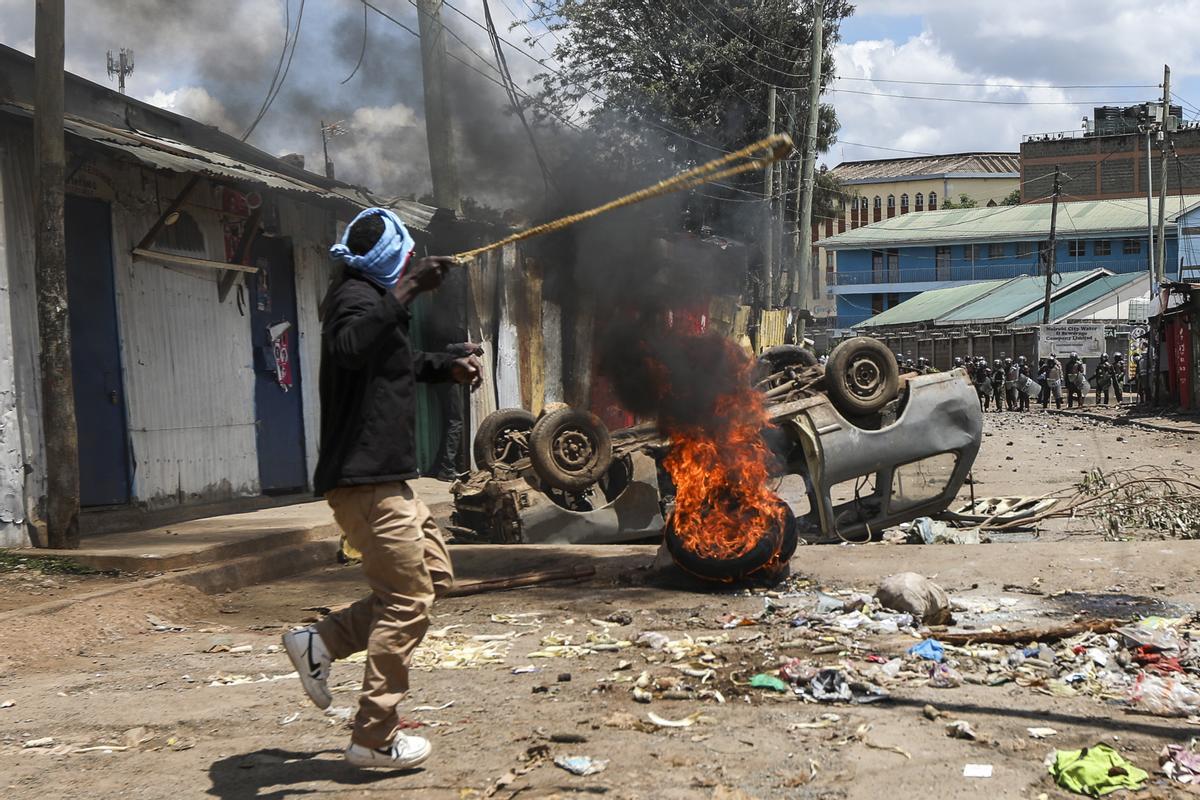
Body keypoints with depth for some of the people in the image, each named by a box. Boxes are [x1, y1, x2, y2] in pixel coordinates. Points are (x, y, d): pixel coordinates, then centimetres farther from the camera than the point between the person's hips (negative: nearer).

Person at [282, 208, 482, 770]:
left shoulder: (372, 297, 19)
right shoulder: (357, 296, -14)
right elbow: (350, 348, -38)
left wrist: (444, 366, 23)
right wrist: (406, 290, -36)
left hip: (384, 476, 10)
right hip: (365, 479, -10)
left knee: (434, 576, 16)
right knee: (407, 602, -6)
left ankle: (321, 642, 15)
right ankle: (375, 739, 2)